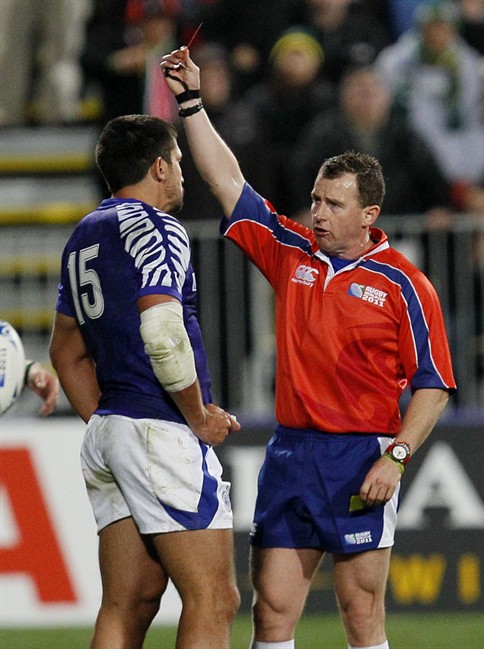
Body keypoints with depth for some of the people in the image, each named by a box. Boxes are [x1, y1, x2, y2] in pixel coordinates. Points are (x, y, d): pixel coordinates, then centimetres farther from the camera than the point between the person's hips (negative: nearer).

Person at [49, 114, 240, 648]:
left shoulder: (84, 235, 19)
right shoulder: (156, 229, -9)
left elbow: (66, 350, 26)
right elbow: (163, 336, -22)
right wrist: (201, 418, -10)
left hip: (107, 429, 9)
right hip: (162, 431, -9)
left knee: (127, 604, 7)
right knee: (212, 601, -9)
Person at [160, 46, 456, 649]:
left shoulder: (402, 284, -3)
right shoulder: (290, 254, 10)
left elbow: (433, 385, -4)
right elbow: (228, 182, 14)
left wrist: (396, 456, -14)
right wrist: (192, 101, 10)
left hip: (359, 462, -5)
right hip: (289, 455, 5)